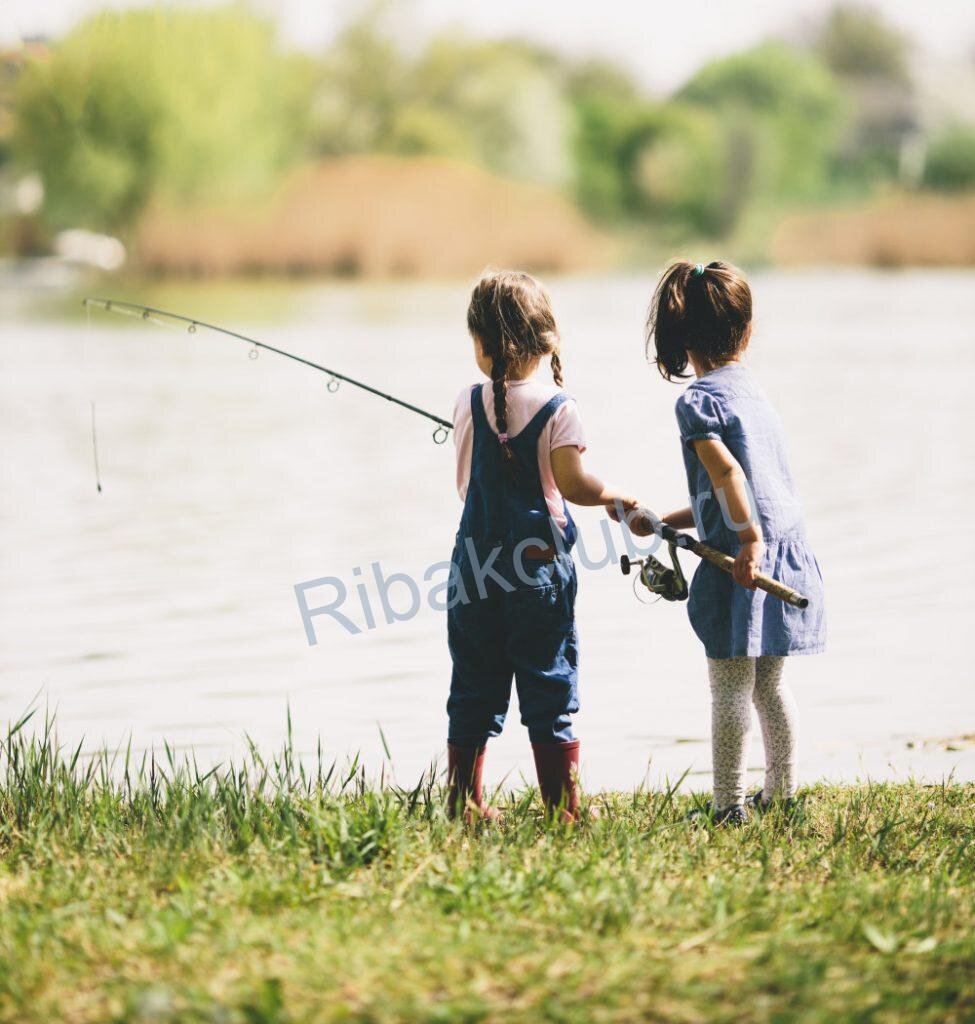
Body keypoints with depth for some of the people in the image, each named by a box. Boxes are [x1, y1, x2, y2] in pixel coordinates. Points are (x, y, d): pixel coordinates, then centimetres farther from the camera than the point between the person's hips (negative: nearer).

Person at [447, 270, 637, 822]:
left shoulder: (469, 404, 2)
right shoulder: (559, 408, -8)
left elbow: (465, 484, 10)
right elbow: (572, 484, -15)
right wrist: (617, 497, 3)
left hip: (474, 564, 3)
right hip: (540, 568, -3)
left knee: (473, 693, 10)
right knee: (551, 692, 3)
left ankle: (465, 802, 15)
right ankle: (564, 808, 3)